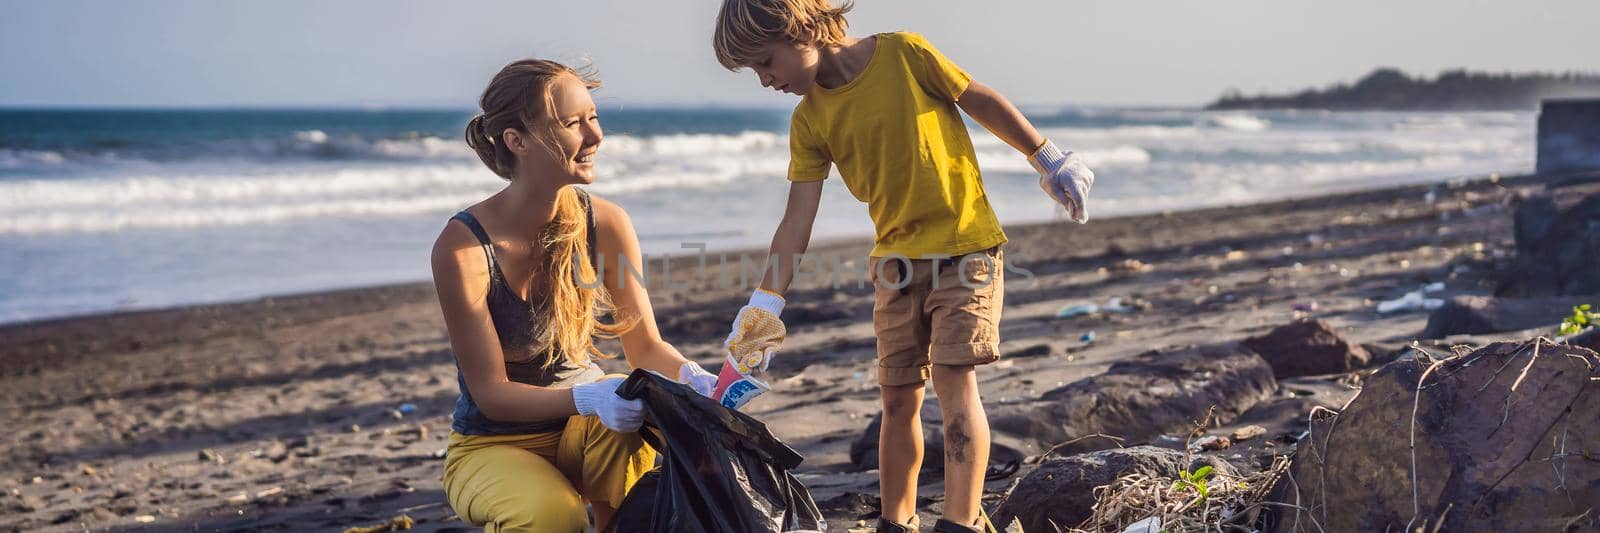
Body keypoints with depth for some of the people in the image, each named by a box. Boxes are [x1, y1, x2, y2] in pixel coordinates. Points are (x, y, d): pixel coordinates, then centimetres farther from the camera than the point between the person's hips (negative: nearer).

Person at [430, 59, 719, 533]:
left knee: (631, 421, -31)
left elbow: (645, 347, -2)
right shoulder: (462, 245, -21)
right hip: (492, 447, -3)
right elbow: (491, 392, -20)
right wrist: (588, 399, -38)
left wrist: (692, 376, -26)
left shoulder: (604, 223, -8)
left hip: (586, 434, 3)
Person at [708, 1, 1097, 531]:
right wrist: (765, 304, -12)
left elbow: (984, 102, -1)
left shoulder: (903, 53, -12)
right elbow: (798, 219, -4)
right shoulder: (809, 122, -1)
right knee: (899, 399, 5)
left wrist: (1049, 159, 4)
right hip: (896, 260, 4)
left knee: (954, 378, -16)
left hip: (966, 244, -4)